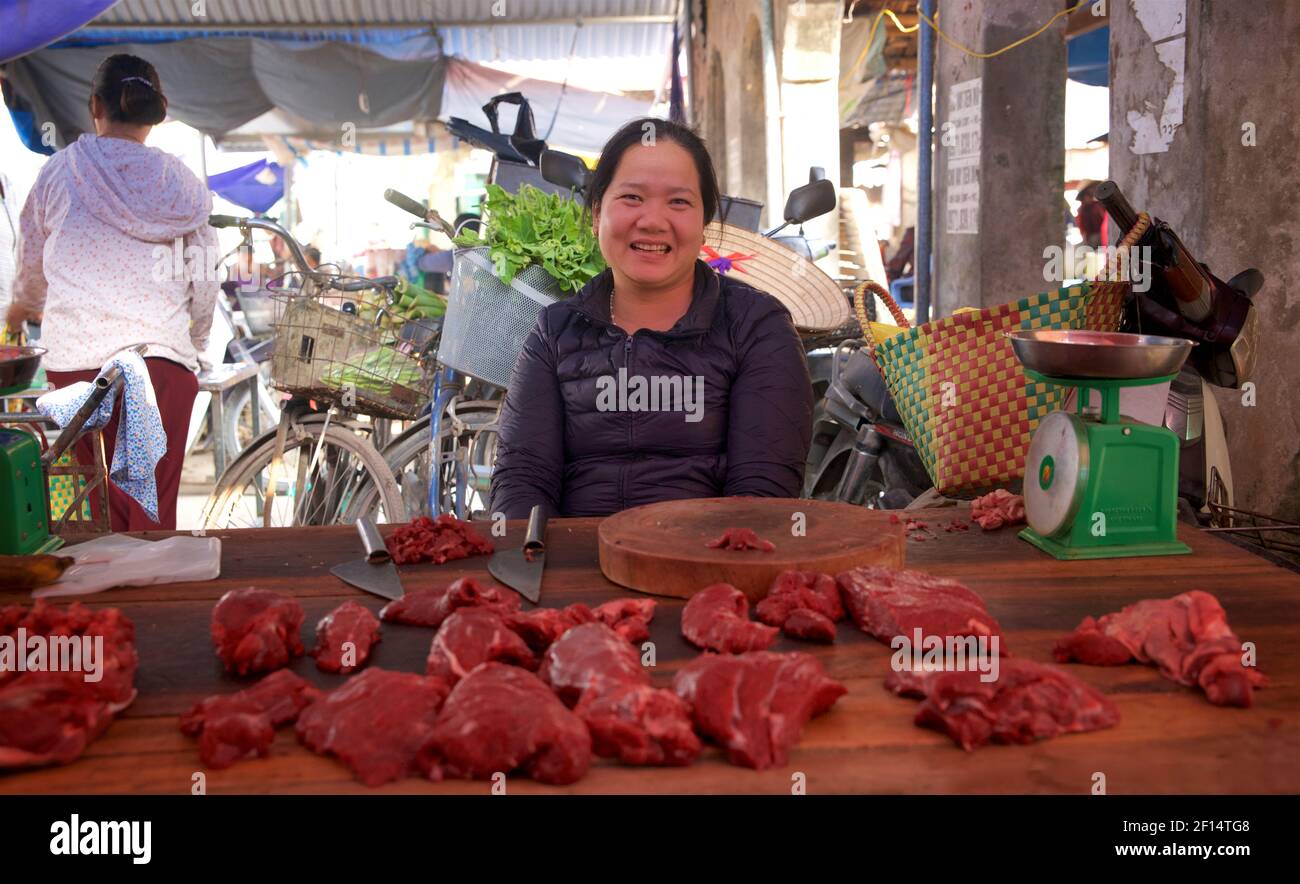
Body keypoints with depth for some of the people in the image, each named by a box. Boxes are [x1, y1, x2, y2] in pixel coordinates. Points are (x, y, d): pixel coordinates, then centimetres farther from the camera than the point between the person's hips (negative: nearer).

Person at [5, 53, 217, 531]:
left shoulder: (61, 171, 6)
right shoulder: (178, 181, 6)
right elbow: (205, 281, 7)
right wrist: (195, 345, 25)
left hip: (76, 354, 0)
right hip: (160, 353, 0)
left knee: (107, 504, 8)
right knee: (155, 507, 4)